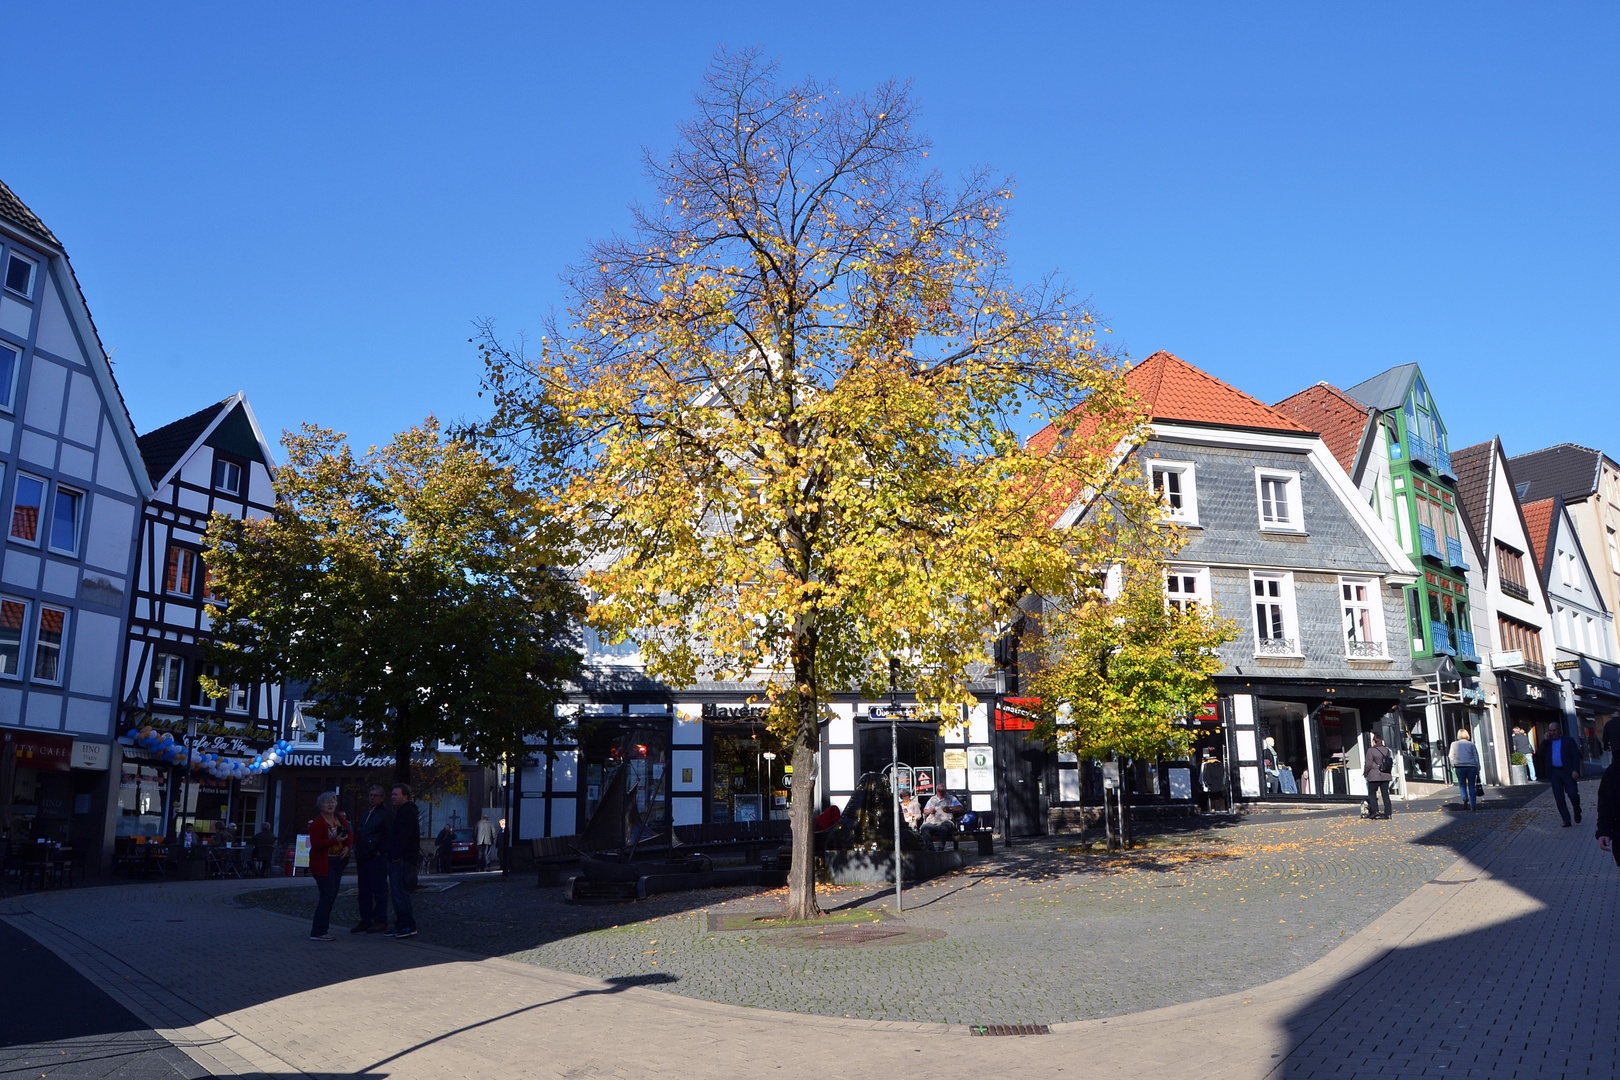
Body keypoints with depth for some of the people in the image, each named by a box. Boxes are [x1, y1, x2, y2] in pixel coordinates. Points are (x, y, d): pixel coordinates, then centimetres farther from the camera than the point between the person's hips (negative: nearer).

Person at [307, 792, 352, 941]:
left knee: (331, 896, 12)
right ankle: (318, 932, -3)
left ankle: (318, 927, 24)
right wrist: (336, 841, -24)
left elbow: (350, 834, 14)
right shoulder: (318, 822, -12)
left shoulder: (340, 818, 9)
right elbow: (315, 843, -18)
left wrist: (347, 846, -6)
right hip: (323, 863, -7)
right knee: (328, 896, -10)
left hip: (337, 862, 8)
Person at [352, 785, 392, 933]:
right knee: (364, 891, 11)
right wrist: (357, 857, 15)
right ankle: (365, 920, 17)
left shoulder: (386, 814, -5)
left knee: (379, 890, -4)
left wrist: (380, 851, -15)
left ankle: (380, 921, 1)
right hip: (363, 859, 8)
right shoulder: (366, 814, 20)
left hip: (377, 858, -8)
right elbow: (359, 836, 22)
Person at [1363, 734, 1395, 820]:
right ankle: (1387, 814, 7)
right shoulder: (1388, 750, 7)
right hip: (1386, 776, 5)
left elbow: (1368, 764, -10)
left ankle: (1374, 811, -8)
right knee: (1385, 794, 8)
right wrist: (1390, 774, 20)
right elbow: (1392, 763, 10)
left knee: (1372, 793, 4)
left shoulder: (1371, 750, -10)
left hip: (1374, 776, -5)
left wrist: (1365, 773, 5)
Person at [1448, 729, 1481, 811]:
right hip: (1471, 767, 0)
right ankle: (1473, 805, 4)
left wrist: (1453, 766, 9)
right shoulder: (1471, 744, 7)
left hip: (1459, 767, 0)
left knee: (1462, 784, 11)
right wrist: (1478, 769, 9)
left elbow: (1451, 756, 4)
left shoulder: (1454, 744, 9)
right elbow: (1476, 757, 6)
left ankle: (1465, 797, -16)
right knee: (1471, 786, 6)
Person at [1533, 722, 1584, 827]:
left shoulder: (1568, 740, 2)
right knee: (1559, 797, 1)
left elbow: (1576, 755, -2)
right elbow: (1539, 753, 0)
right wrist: (1545, 739, -6)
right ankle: (1566, 820, 6)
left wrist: (1575, 770, -12)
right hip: (1554, 773, 3)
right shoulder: (1547, 742, 12)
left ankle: (1577, 812, 21)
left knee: (1572, 794, -10)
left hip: (1567, 772, -3)